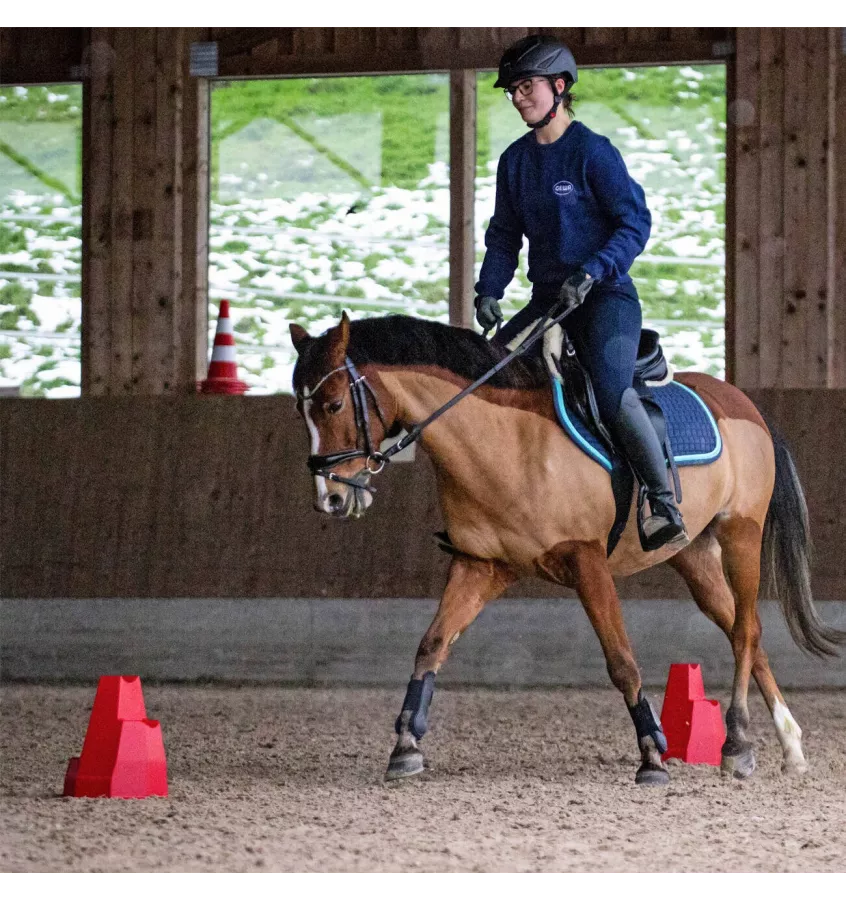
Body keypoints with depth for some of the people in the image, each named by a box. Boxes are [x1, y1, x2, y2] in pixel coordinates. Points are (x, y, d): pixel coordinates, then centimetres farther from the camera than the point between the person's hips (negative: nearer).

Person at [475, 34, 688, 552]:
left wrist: (591, 272, -25)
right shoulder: (515, 160, 10)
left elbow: (636, 222, -13)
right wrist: (489, 291, -1)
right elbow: (505, 234, 16)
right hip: (548, 298, 8)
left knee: (613, 392, -29)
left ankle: (666, 508, -23)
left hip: (606, 296, -8)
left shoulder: (592, 151, -10)